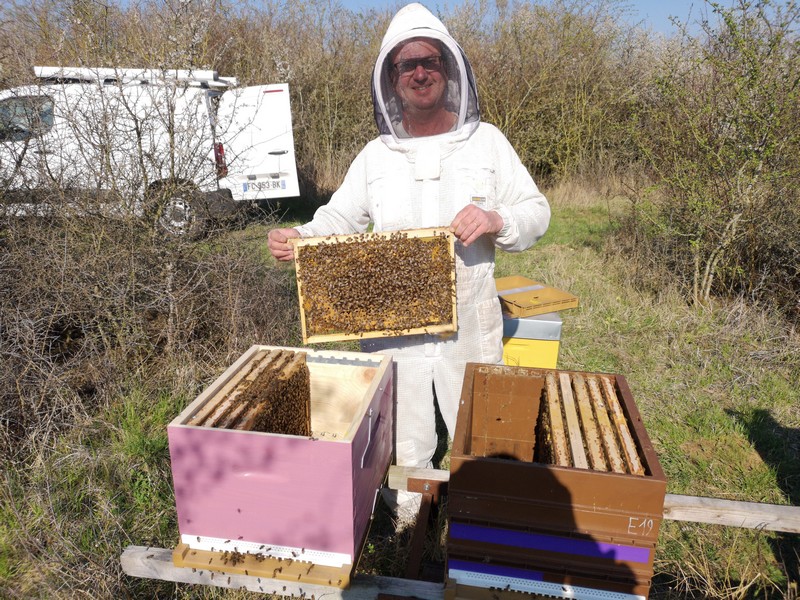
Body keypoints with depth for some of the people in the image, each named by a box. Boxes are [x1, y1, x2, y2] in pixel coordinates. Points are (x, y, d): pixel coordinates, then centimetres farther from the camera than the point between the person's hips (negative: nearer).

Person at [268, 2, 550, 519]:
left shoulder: (486, 141, 0)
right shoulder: (376, 155, 5)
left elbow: (536, 213, 0)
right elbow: (339, 218, 5)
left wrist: (496, 220, -22)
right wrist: (299, 238, -15)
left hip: (469, 328, 0)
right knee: (403, 446, 17)